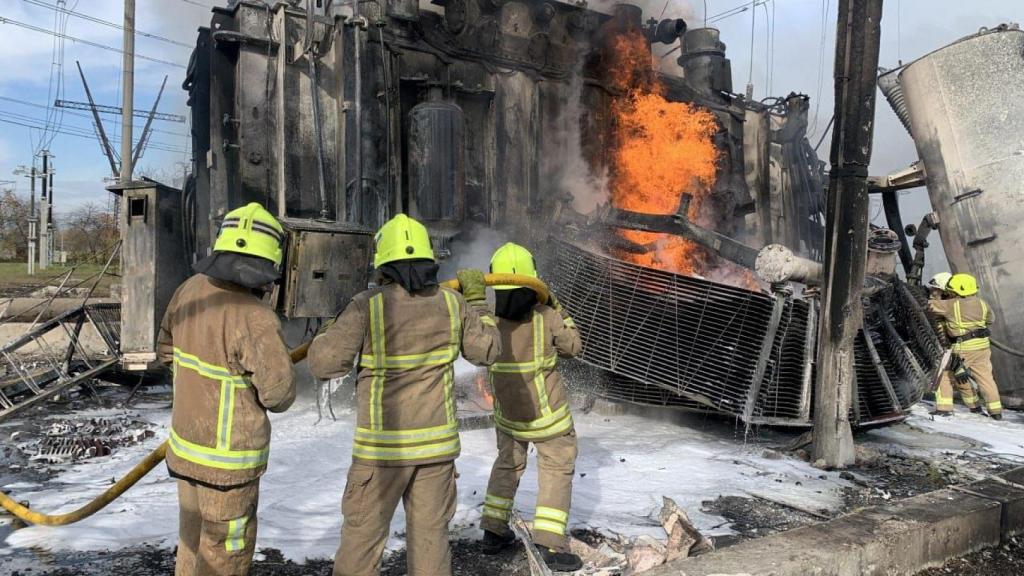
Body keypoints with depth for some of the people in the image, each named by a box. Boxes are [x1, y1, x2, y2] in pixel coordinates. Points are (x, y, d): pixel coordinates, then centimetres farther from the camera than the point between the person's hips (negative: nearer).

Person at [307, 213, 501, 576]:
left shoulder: (367, 306, -13)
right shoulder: (452, 304, -2)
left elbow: (323, 363, -12)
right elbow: (486, 351, 10)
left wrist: (329, 334, 9)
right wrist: (477, 302, 19)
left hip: (382, 444, -3)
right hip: (437, 441, 3)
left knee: (362, 534, 11)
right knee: (430, 533, 14)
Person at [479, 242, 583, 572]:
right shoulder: (546, 317, -21)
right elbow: (572, 347, -3)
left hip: (507, 411, 4)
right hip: (547, 411, -4)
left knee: (508, 465, 23)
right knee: (557, 470, 10)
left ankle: (493, 532, 26)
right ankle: (550, 544, 3)